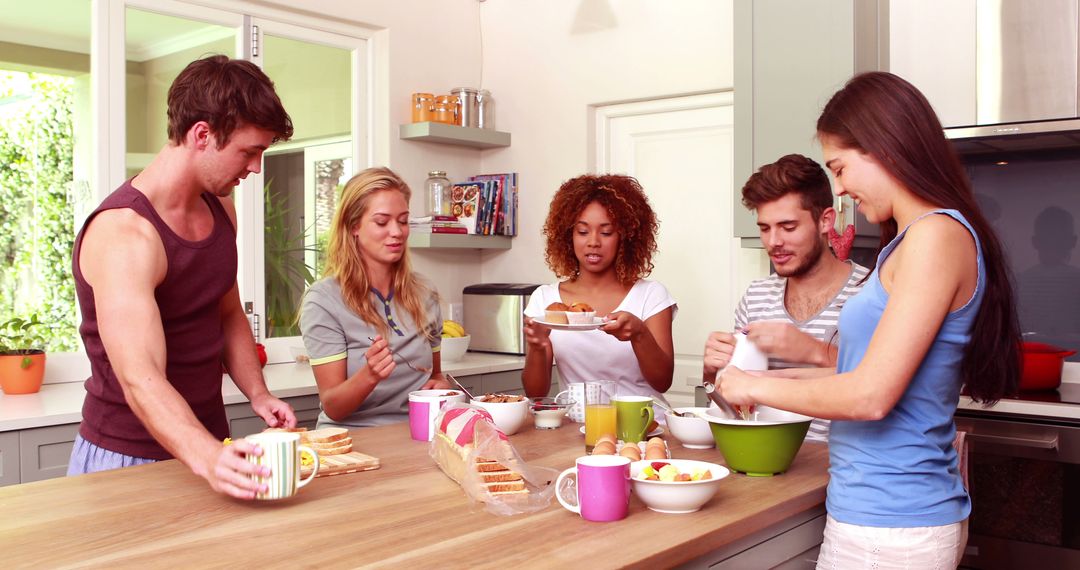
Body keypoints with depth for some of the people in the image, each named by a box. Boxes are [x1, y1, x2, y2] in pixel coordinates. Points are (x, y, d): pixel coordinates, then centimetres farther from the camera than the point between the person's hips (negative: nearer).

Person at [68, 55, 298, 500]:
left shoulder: (220, 209, 3)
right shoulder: (125, 234, -24)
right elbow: (140, 379, -33)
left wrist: (258, 396, -2)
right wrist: (206, 458, -48)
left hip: (205, 444, 7)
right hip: (127, 459, -7)